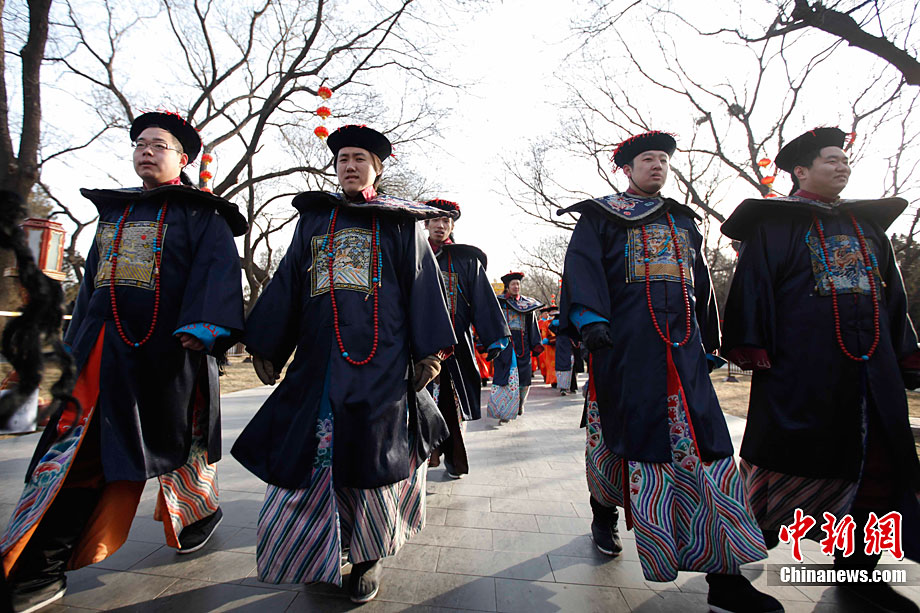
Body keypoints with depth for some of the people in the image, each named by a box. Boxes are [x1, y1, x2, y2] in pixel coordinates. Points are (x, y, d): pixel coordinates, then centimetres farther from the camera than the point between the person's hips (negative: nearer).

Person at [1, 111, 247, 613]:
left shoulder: (201, 214, 1)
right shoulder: (114, 211, 20)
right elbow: (92, 280, 24)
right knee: (74, 449, 3)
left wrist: (200, 329, -26)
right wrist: (77, 343, 22)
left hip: (169, 351, -5)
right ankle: (41, 572, 13)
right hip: (105, 353, 6)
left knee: (176, 440, 8)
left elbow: (217, 271, -13)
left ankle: (200, 513, 33)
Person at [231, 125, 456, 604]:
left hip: (380, 364, -3)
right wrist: (266, 347, 13)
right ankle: (313, 555, 29)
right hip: (317, 361, 3)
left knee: (370, 456, 1)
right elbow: (285, 285, 18)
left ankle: (368, 556, 23)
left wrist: (430, 349, -7)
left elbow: (423, 285, 3)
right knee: (306, 456, 5)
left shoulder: (401, 222, 10)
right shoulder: (313, 219, 19)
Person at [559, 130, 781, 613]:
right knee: (621, 430, 3)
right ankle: (604, 511, 30)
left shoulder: (684, 221, 25)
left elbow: (701, 284, 26)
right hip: (624, 341, -4)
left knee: (701, 439, -4)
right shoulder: (600, 215, 9)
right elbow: (582, 266, -6)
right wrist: (590, 318, -22)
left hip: (682, 344, 5)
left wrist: (707, 342, 22)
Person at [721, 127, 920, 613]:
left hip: (872, 367, 7)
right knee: (787, 455, 0)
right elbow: (753, 285, -7)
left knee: (878, 462, 8)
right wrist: (754, 348, -14)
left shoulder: (868, 223, 20)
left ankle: (856, 565, 24)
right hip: (802, 367, -6)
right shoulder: (775, 223, 0)